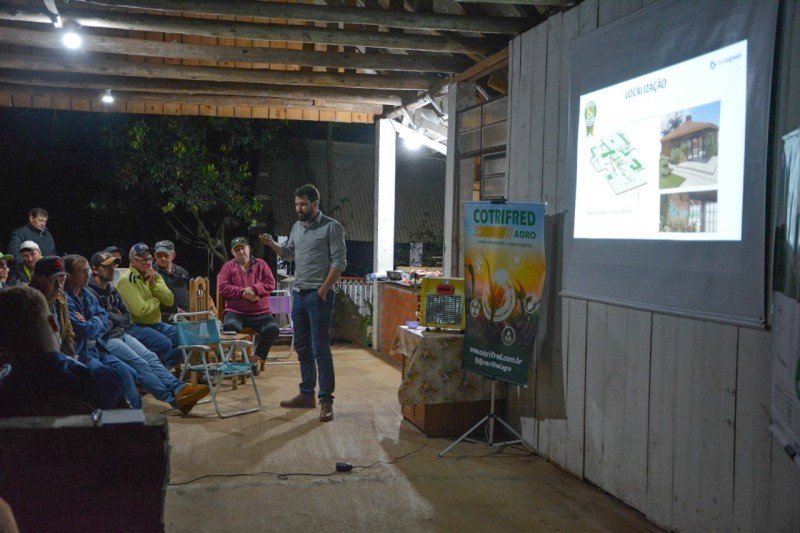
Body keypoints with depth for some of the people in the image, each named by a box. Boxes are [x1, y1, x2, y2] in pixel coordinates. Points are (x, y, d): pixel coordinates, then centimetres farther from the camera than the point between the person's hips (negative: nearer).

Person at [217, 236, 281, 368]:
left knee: (273, 328, -27)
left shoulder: (261, 264, 13)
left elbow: (270, 283, 2)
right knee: (229, 326, -34)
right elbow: (222, 288, -1)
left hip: (261, 313, 1)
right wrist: (243, 292, -12)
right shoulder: (228, 266, 11)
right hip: (235, 312, -1)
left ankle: (257, 358, -7)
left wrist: (253, 289, -14)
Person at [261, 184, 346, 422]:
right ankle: (306, 394, 22)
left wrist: (323, 291, -15)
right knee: (302, 347, 12)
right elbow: (289, 254, 24)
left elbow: (339, 262, -11)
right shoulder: (297, 227, 14)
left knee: (321, 349, -7)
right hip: (298, 293, 7)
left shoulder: (331, 227, -7)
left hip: (318, 295, -7)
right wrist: (272, 244, 5)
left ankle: (326, 400, -2)